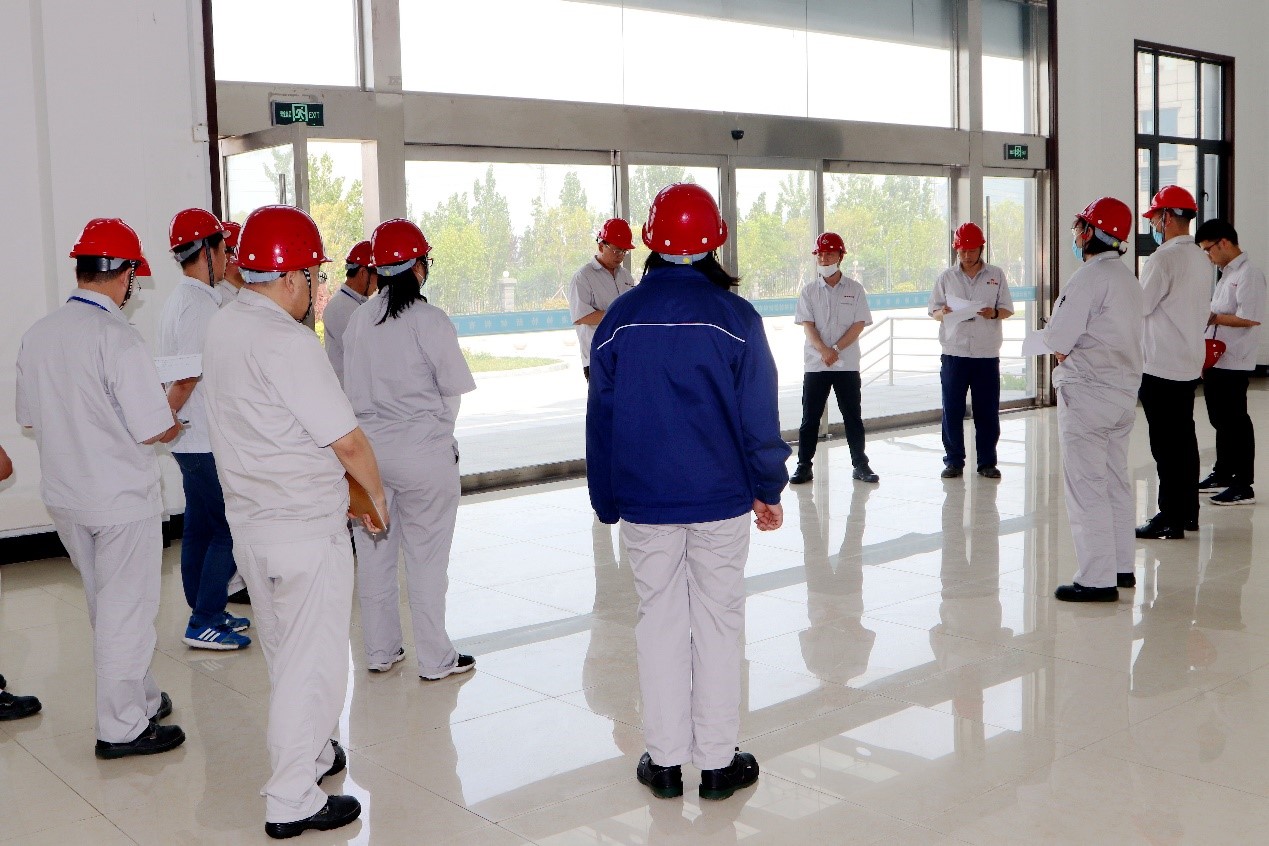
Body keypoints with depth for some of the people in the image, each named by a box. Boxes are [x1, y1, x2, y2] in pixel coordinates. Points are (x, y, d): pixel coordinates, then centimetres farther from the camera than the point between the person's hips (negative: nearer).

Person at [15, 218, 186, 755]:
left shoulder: (38, 334, 0)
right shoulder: (118, 338, -22)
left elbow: (28, 418, 8)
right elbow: (152, 429, -20)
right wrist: (171, 426, 2)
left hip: (63, 494, 7)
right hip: (122, 498, -7)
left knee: (105, 605, 20)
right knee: (127, 610, 6)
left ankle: (138, 697, 34)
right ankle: (122, 727, 16)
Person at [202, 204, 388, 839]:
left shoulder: (221, 327, 6)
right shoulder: (286, 342, -22)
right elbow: (347, 440, -20)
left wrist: (339, 489, 16)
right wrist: (376, 493, 0)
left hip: (247, 518, 9)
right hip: (305, 529, -9)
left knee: (284, 654, 22)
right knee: (314, 662, 3)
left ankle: (309, 752, 40)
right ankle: (292, 800, 12)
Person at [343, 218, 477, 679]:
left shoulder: (359, 319, 1)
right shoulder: (430, 321, -13)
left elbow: (352, 389, 5)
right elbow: (452, 392, -7)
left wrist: (374, 430, 14)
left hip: (367, 447, 5)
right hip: (422, 451, -5)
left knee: (373, 552, 14)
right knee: (426, 557, 4)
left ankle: (380, 651, 25)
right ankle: (435, 659, 13)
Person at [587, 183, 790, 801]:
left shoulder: (618, 319, 0)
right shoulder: (734, 317, -8)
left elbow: (600, 419, 4)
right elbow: (759, 416, -6)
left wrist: (607, 504, 13)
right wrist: (768, 490, 6)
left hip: (643, 502, 2)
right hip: (720, 498, -2)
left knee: (658, 622, 11)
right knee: (718, 623, 8)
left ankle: (665, 760, 18)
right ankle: (718, 761, 16)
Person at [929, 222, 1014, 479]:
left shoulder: (996, 275, 8)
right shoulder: (946, 277, 9)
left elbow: (1008, 310, 8)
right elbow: (934, 311, 9)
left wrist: (994, 313, -15)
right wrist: (944, 313, -14)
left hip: (987, 354, 0)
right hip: (954, 353, 0)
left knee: (988, 411, 2)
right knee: (952, 410, 1)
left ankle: (987, 462, 12)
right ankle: (953, 460, 12)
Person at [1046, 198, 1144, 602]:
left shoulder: (1090, 276, -16)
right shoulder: (1128, 278, 14)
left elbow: (1057, 337, -18)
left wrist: (1062, 350, 3)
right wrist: (1070, 349, 7)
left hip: (1088, 394, -9)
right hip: (1124, 390, 9)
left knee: (1086, 486, -5)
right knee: (1116, 481, 16)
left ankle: (1097, 579, -2)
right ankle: (1122, 567, 25)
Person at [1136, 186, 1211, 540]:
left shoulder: (1164, 258, -17)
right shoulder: (1201, 259, 11)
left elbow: (1139, 307, -13)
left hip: (1161, 367, -9)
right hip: (1190, 364, 9)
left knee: (1166, 446, -3)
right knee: (1185, 440, 15)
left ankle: (1170, 520, 2)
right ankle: (1188, 511, 22)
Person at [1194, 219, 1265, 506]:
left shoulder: (1248, 274, -14)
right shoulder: (1227, 274, 16)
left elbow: (1250, 318, -23)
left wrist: (1214, 318, -14)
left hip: (1234, 363, -10)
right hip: (1215, 360, 10)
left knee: (1235, 420, -4)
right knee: (1219, 418, 17)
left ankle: (1243, 486, 3)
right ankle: (1223, 474, 30)